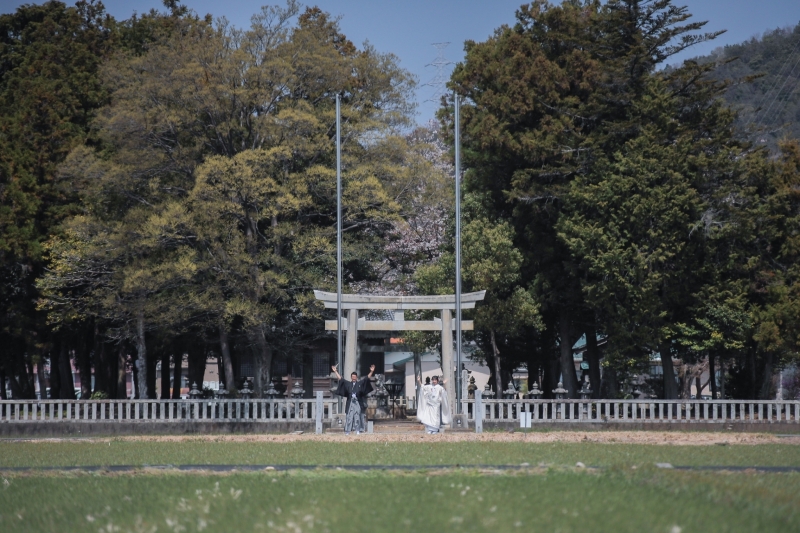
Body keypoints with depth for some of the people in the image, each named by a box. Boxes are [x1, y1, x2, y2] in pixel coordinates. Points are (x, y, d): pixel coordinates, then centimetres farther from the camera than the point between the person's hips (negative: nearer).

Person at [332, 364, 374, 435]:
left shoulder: (360, 383, 6)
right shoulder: (348, 384, 9)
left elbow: (367, 378, 2)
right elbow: (340, 379, 12)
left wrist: (371, 372, -9)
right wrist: (335, 371, 9)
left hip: (358, 403, -1)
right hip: (350, 403, 1)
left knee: (357, 417, 1)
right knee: (349, 417, -2)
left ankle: (358, 430, 7)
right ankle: (347, 431, -2)